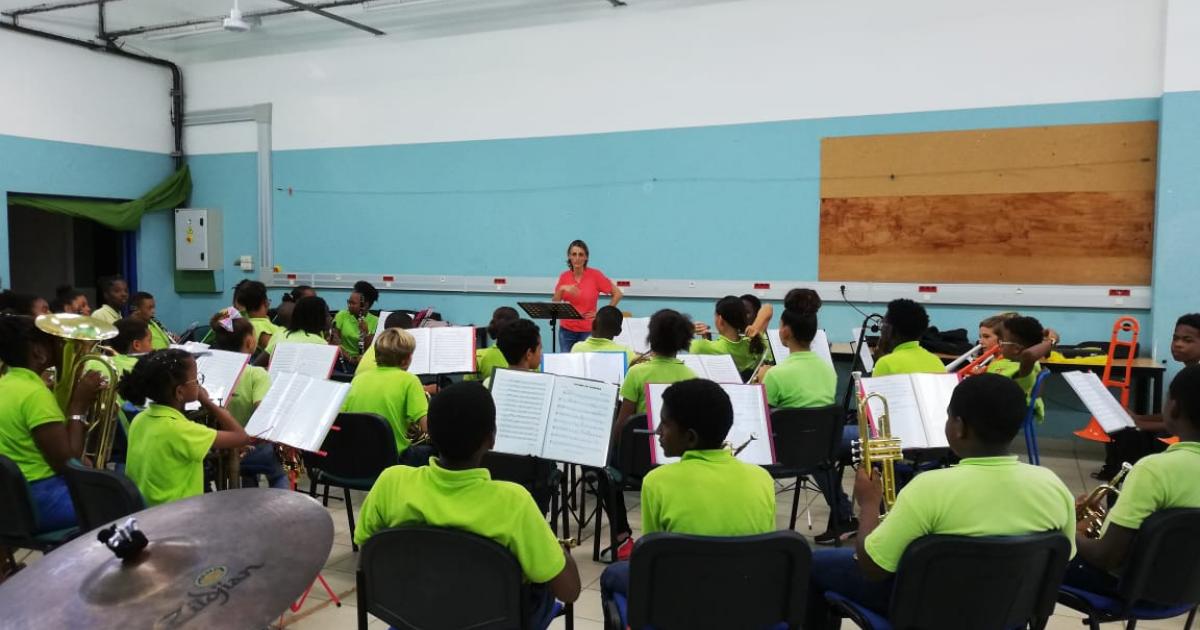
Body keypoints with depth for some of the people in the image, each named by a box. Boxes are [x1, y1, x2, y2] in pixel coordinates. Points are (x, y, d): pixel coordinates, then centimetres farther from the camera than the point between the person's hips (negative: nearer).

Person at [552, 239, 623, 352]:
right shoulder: (564, 276, 4)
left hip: (588, 330, -3)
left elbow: (617, 294, -2)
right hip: (566, 330, 3)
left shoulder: (595, 275, -6)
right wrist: (562, 289, -14)